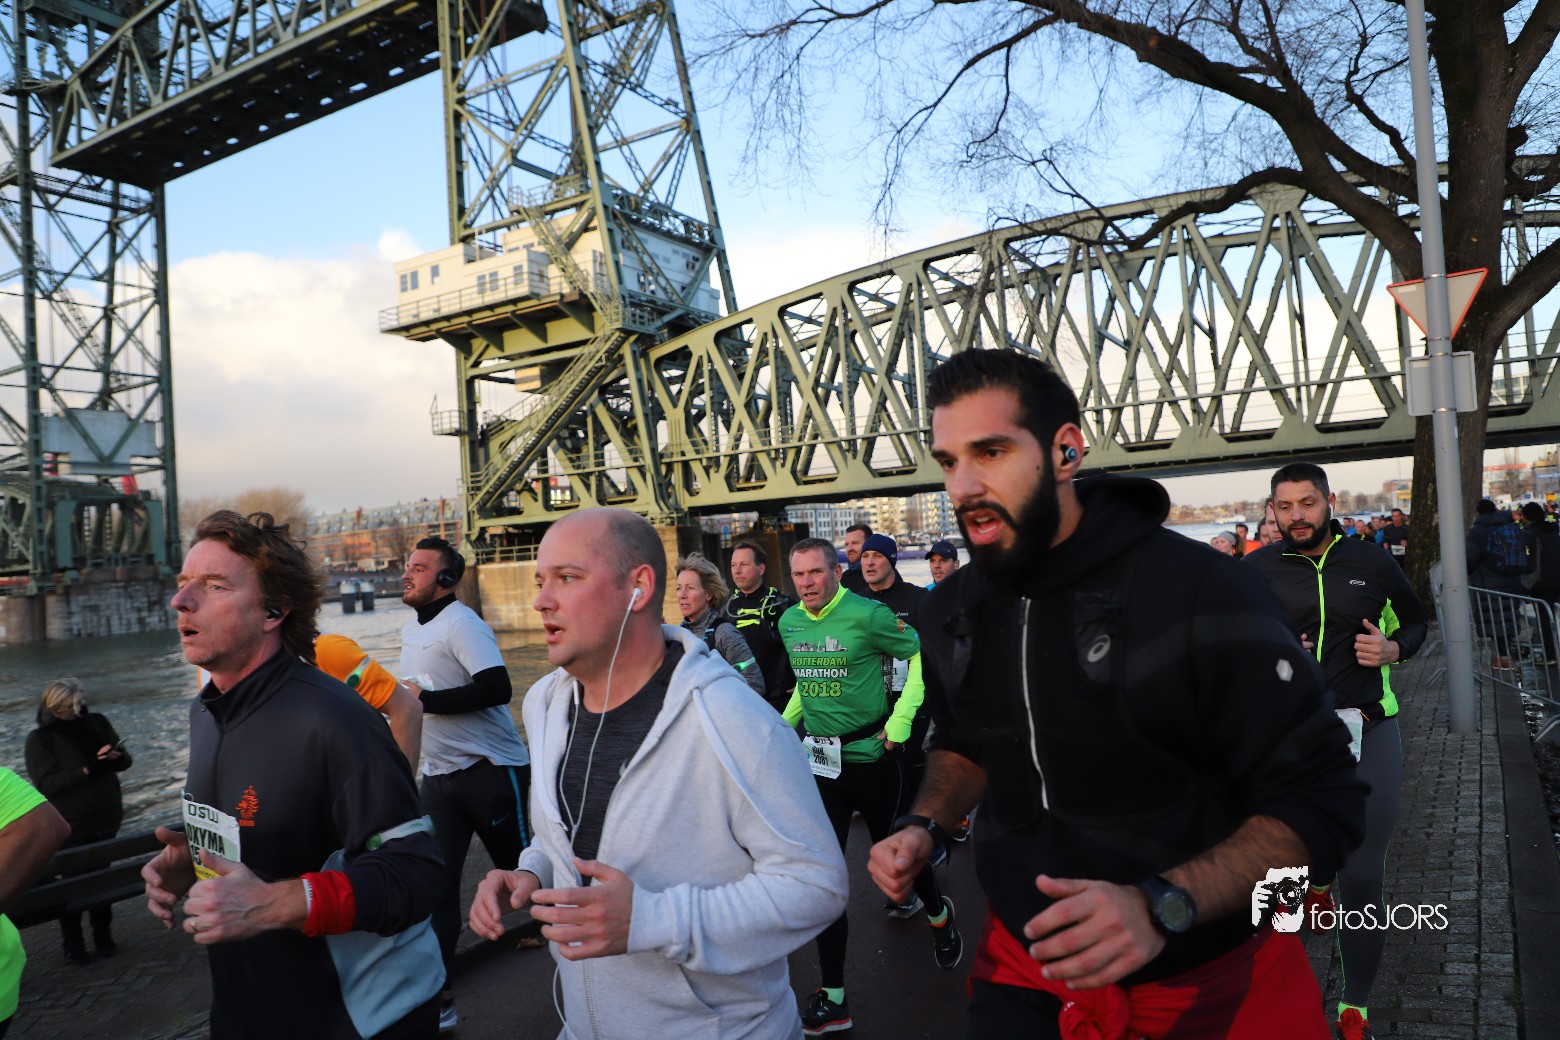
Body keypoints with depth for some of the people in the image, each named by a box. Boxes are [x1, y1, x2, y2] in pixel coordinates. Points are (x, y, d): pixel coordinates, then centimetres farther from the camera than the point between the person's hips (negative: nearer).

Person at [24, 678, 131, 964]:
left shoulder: (97, 723, -2)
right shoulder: (39, 739, -9)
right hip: (70, 826, -3)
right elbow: (46, 783, -18)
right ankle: (73, 943, 23)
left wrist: (116, 756, -20)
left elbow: (125, 761, 3)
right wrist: (88, 770, -29)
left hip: (105, 818, 3)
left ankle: (103, 935, 30)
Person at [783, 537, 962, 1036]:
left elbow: (922, 656, -10)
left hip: (871, 756, -5)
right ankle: (833, 999, 12)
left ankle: (939, 914, 49)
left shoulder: (866, 615, -16)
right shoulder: (790, 622, 3)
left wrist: (900, 719, -14)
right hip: (820, 758, 5)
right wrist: (783, 724, 12)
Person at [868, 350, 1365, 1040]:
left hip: (1206, 985, -3)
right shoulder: (950, 612, -3)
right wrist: (925, 825, -5)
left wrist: (1161, 906, -33)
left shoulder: (1196, 591, -23)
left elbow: (1319, 800, -20)